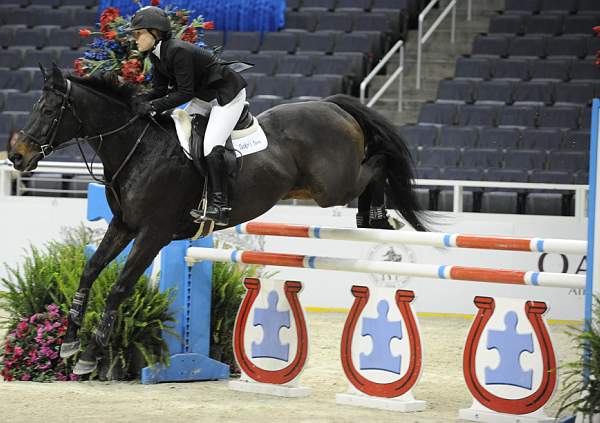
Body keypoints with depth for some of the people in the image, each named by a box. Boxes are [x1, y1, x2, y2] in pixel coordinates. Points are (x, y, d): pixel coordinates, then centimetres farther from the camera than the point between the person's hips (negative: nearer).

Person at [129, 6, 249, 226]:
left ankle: (220, 206, -24)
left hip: (228, 94, -11)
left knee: (211, 147, -21)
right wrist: (139, 102, -16)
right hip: (205, 96, 11)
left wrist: (153, 106, -31)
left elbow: (185, 93, -29)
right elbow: (160, 89, 1)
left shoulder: (178, 51, -29)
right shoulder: (157, 54, 0)